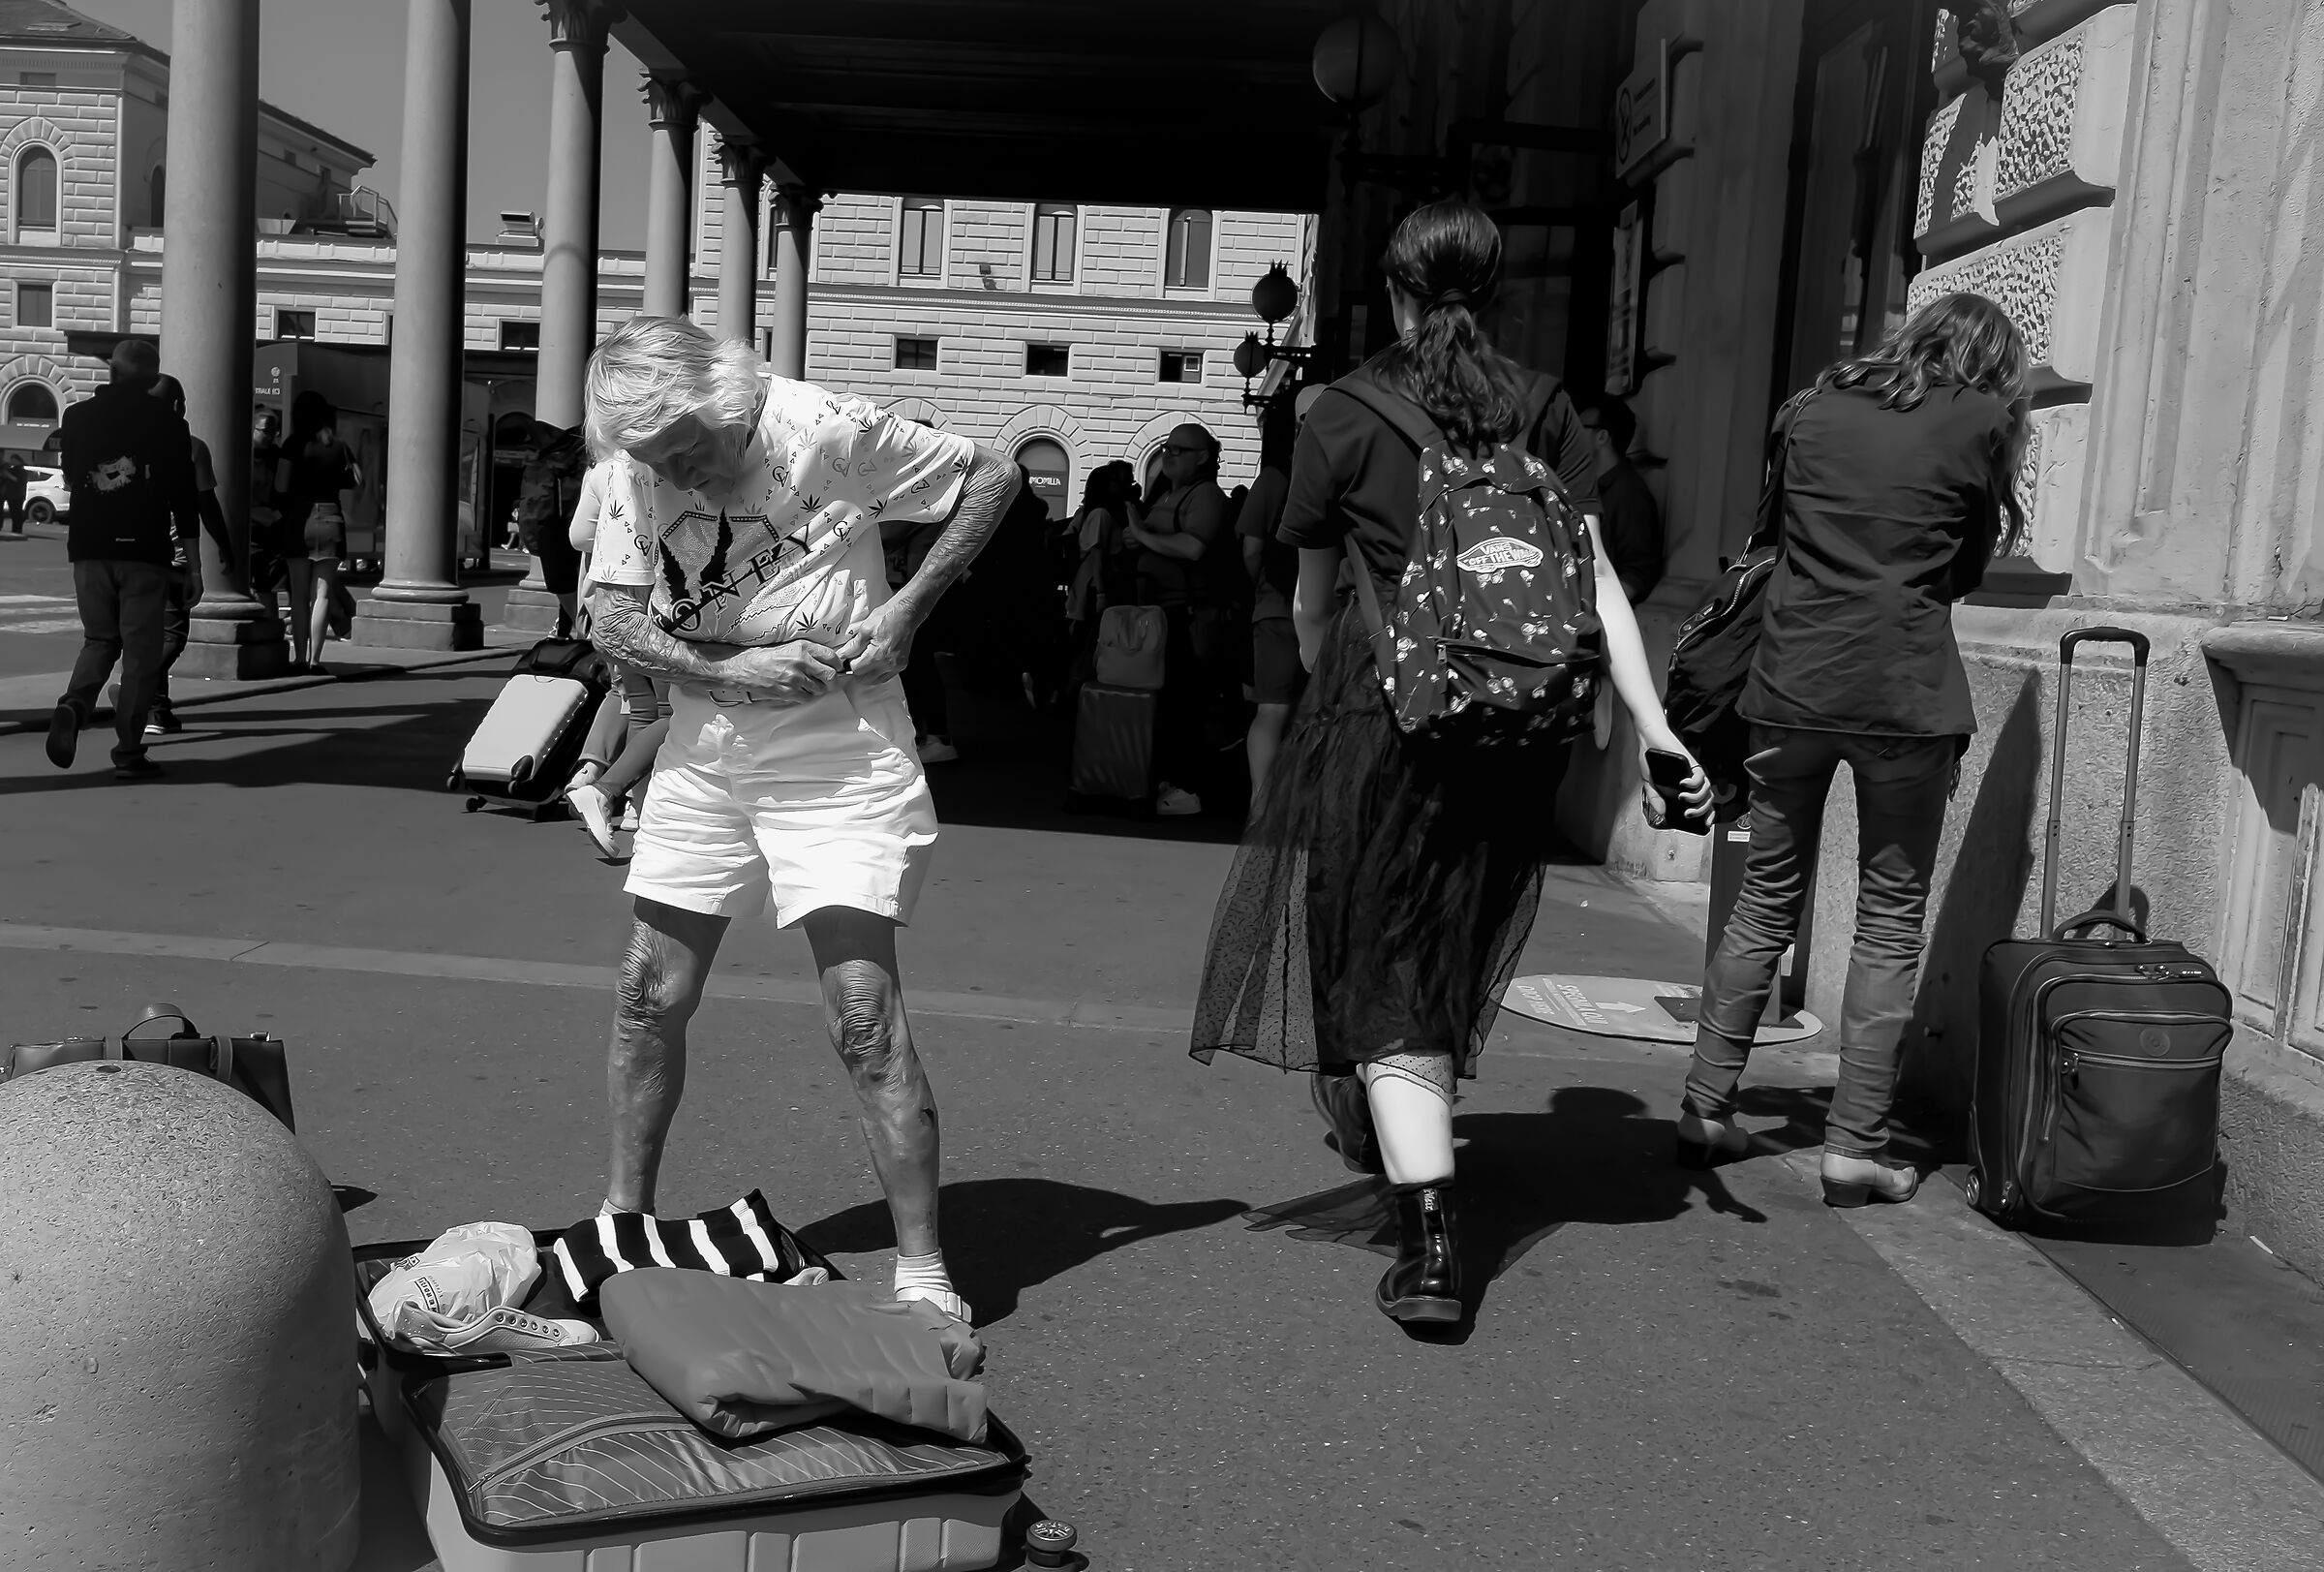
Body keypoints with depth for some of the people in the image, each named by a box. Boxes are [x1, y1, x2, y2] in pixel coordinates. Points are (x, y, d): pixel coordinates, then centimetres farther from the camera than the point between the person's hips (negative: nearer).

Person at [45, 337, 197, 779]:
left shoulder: (78, 416, 6)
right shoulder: (168, 424, -4)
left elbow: (70, 477, 17)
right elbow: (182, 490, -3)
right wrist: (187, 542, 7)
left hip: (90, 547, 3)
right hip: (145, 548, -3)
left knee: (98, 640, 17)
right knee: (140, 652, 2)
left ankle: (74, 706, -13)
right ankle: (129, 753, 1)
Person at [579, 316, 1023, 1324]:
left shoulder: (824, 431, -15)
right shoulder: (634, 464, 0)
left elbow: (994, 478, -6)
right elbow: (610, 618, -1)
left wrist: (907, 608, -14)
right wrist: (731, 669, -17)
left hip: (840, 756, -5)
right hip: (703, 752, 5)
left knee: (864, 1016, -10)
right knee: (650, 1001, 9)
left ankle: (921, 1270, 1)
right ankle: (623, 1221, 29)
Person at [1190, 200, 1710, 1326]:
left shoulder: (1342, 416, -1)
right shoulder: (1541, 407, 5)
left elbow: (1311, 603, 7)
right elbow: (1594, 577, -4)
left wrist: (1325, 693, 26)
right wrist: (1653, 724, -4)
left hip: (1384, 707, -3)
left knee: (1387, 979, 3)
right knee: (1452, 957, 22)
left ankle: (1429, 1245, -5)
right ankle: (1384, 1129, 44)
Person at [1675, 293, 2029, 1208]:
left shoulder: (1815, 409, 12)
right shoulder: (1984, 422, 4)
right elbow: (1966, 570, 11)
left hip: (1792, 685, 3)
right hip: (1906, 695, -3)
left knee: (1766, 902, 14)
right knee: (1890, 923, 4)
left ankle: (1706, 1109, 16)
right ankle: (1854, 1147, 4)